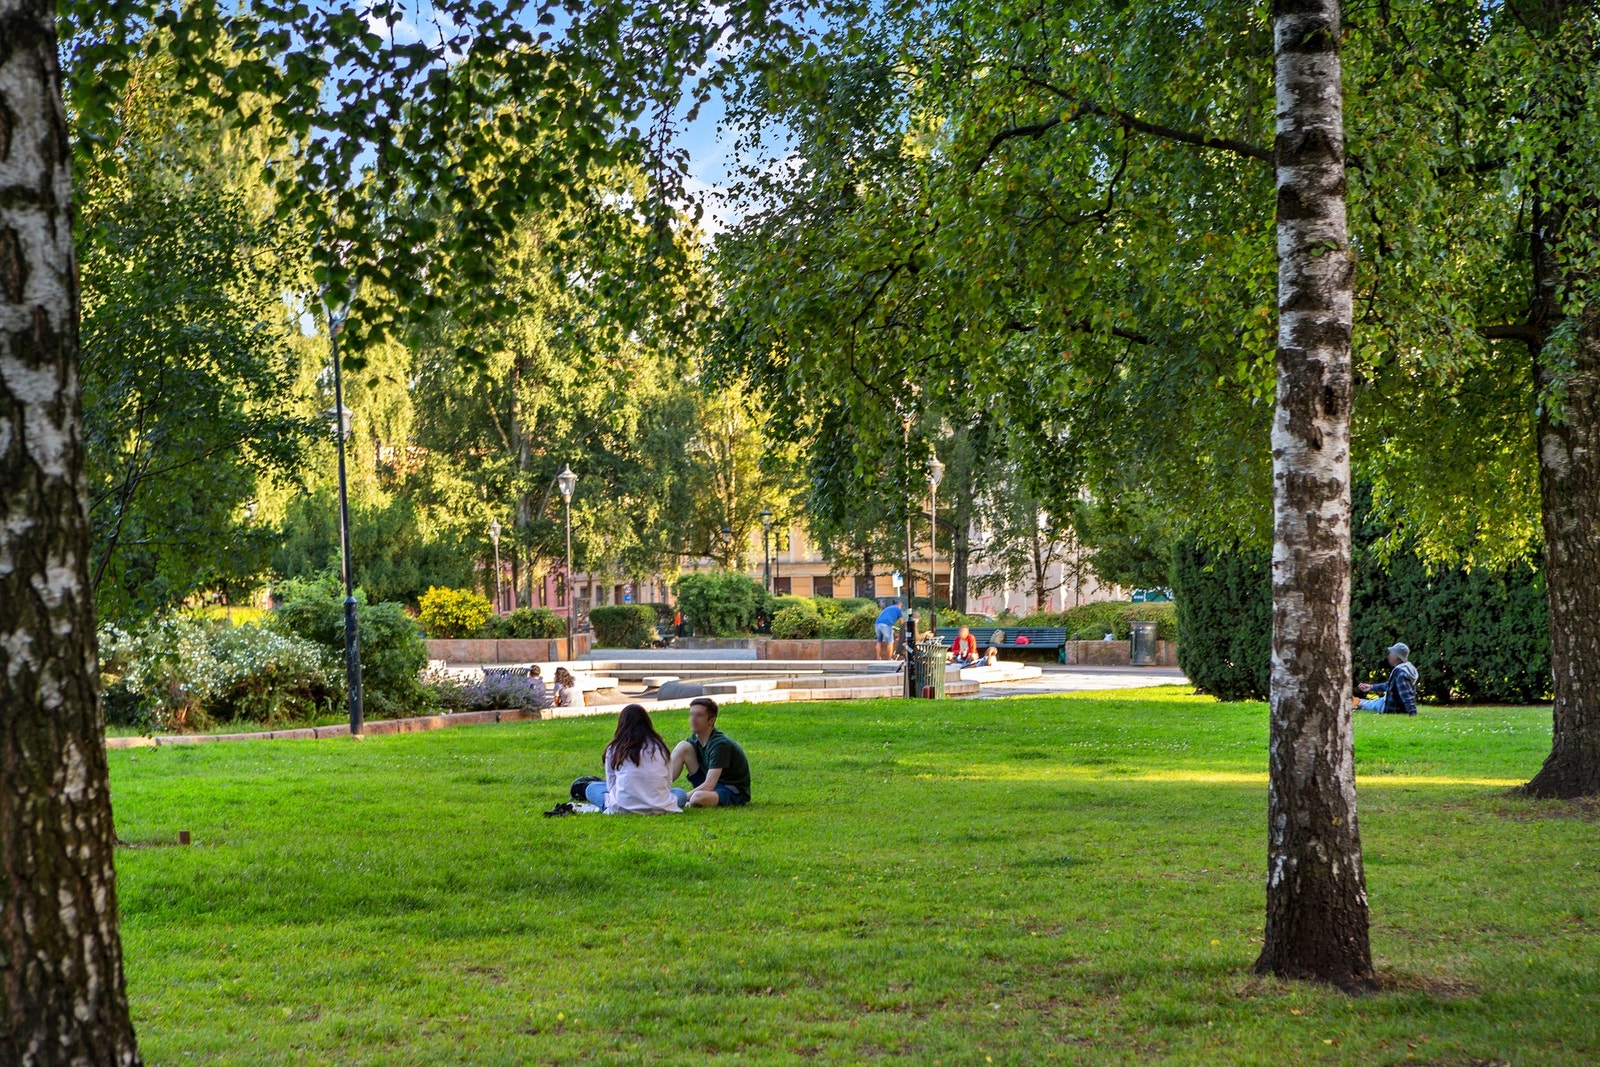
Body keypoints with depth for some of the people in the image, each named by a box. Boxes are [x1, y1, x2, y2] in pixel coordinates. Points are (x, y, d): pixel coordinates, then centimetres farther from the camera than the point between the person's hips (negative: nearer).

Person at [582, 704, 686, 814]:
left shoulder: (613, 749, 4)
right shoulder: (659, 746, 8)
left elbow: (611, 785, 7)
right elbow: (668, 783, 10)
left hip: (624, 808, -1)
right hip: (659, 808, 2)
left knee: (591, 788, 24)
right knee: (680, 794, 32)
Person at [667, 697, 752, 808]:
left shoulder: (720, 744, -22)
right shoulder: (695, 739, 2)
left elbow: (708, 786, -28)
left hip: (734, 793, -8)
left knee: (698, 798, -42)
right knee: (683, 747, -4)